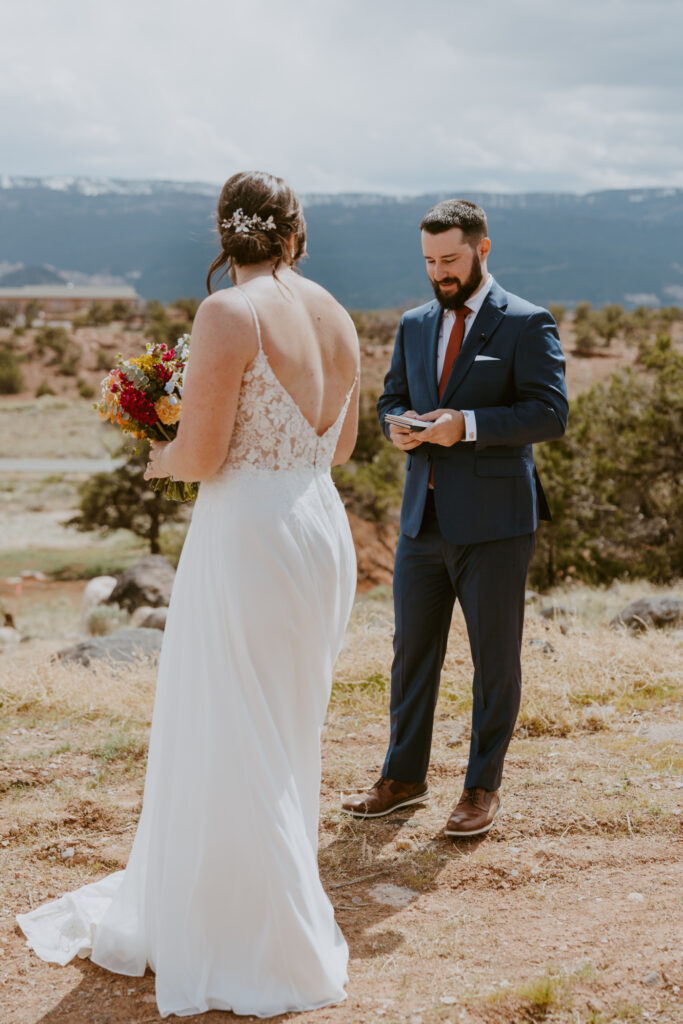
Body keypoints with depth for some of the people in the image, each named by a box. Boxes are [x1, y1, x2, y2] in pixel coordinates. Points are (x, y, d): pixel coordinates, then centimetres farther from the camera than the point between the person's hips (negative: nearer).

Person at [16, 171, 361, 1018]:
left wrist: (157, 460, 4)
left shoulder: (230, 315, -15)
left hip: (246, 540, -8)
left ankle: (271, 954, 15)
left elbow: (201, 454, -17)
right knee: (284, 735, 20)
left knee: (232, 748, 5)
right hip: (322, 533, 8)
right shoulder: (335, 315, 7)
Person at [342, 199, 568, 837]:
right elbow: (391, 398, 20)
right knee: (412, 652, 12)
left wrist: (466, 424, -22)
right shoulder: (414, 325, 13)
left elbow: (550, 413, -13)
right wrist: (397, 428, -4)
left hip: (493, 520, -5)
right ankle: (403, 778, 26)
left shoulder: (527, 324, -6)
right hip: (423, 516, 5)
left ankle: (483, 787, 20)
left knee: (495, 658, 6)